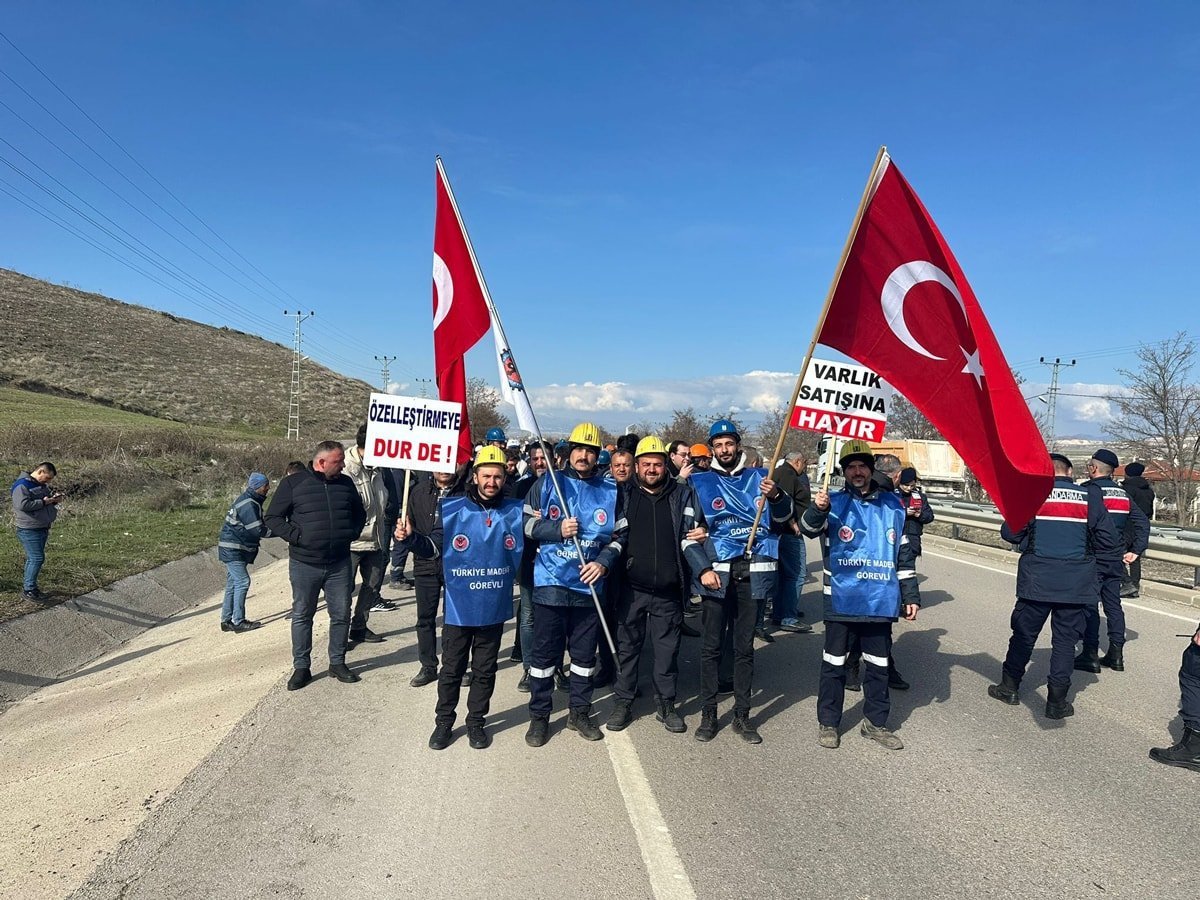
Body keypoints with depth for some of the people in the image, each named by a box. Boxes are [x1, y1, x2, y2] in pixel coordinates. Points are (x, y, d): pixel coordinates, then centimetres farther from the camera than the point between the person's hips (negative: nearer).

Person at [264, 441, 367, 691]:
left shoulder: (345, 483, 7)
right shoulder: (293, 483, -5)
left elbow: (359, 513, 20)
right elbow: (272, 517, -3)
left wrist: (352, 533, 4)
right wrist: (295, 536, -13)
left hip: (339, 564, 3)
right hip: (304, 564, -3)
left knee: (341, 614, 7)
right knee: (302, 616, 7)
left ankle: (337, 663, 22)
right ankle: (301, 667, 18)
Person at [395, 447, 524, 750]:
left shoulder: (516, 511, -2)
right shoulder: (451, 508, -7)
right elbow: (434, 549, -2)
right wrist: (411, 538, -18)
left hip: (494, 609, 2)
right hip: (459, 608, -1)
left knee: (485, 670, 15)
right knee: (452, 669, 11)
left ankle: (476, 721, 32)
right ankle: (444, 722, 30)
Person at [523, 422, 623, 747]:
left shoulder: (610, 491, 7)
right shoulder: (546, 483, 1)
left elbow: (620, 535, 9)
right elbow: (526, 522, 0)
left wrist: (603, 562, -7)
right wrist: (558, 529, -15)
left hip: (588, 585, 2)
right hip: (550, 583, -2)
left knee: (585, 653, 12)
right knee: (545, 652, 5)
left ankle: (580, 713, 28)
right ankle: (539, 716, 19)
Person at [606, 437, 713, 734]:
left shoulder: (682, 494, 4)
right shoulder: (625, 495, 3)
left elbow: (688, 537, 0)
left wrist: (703, 569, -13)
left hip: (669, 590, 0)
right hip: (631, 587, 0)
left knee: (667, 649, 10)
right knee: (627, 646, 9)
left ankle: (666, 704, 26)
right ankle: (623, 703, 24)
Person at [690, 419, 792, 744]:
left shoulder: (759, 477, 8)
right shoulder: (700, 482, 5)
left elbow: (783, 516, -2)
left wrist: (775, 495, -23)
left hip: (754, 572, 1)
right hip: (717, 572, -1)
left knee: (745, 646, 10)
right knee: (712, 645, 3)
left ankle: (742, 715, 19)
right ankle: (708, 714, 14)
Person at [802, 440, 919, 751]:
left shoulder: (892, 505, 7)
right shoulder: (835, 502, -3)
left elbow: (903, 553, 13)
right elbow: (810, 529, -22)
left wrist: (910, 595, 10)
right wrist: (817, 510, -43)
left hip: (881, 601, 3)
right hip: (841, 600, -3)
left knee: (878, 664, 14)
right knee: (834, 664, 8)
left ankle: (875, 722, 29)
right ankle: (828, 723, 21)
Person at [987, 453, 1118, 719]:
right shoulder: (1090, 497, -1)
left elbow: (1010, 532, -3)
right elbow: (1108, 541, 0)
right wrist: (1083, 555, 17)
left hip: (1037, 581, -1)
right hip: (1077, 584, 1)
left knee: (1024, 634, 13)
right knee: (1066, 640, 9)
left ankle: (1009, 687, 25)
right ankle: (1057, 701, 14)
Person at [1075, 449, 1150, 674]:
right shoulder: (1122, 493, 12)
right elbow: (1143, 522, 10)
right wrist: (1136, 550, 9)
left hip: (1093, 559, -6)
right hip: (1116, 560, 6)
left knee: (1089, 605, -1)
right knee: (1113, 604, 12)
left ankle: (1090, 654, 0)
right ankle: (1116, 654, 16)